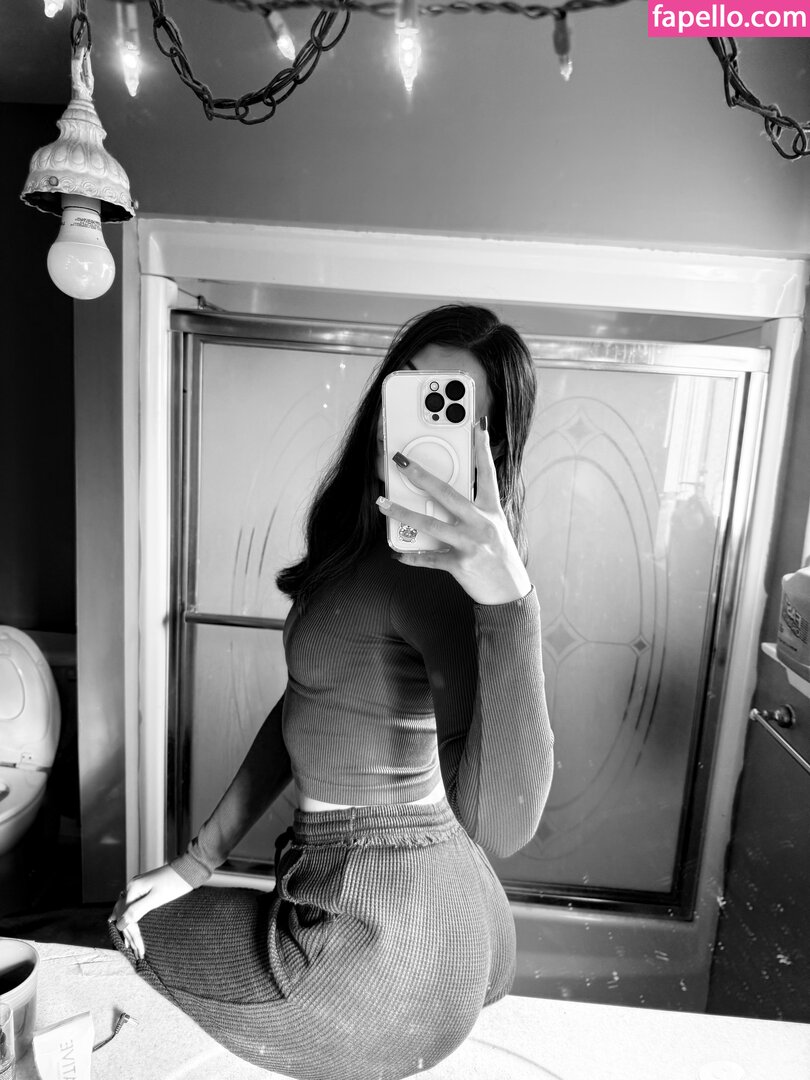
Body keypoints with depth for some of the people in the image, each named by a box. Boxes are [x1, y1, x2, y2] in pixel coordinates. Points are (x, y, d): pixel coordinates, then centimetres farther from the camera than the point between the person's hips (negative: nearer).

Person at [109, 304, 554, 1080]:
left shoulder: (441, 568, -26)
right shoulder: (363, 539, 3)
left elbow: (501, 824, -36)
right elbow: (302, 708, 6)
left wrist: (510, 600, -48)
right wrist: (200, 859, 7)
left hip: (380, 931, -8)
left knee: (134, 927, 14)